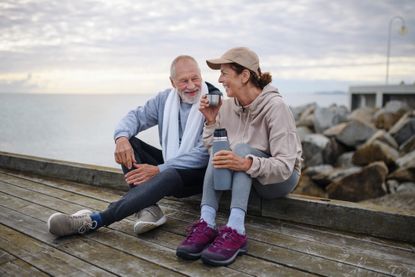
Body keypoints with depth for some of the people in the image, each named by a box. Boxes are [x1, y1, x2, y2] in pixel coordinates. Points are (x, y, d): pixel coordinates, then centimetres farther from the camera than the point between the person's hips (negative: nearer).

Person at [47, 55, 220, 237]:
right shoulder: (165, 98, 4)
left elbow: (203, 154, -21)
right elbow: (136, 116, 3)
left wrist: (158, 170, -26)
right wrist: (121, 137, -22)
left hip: (198, 173, -6)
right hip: (168, 164, 6)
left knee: (169, 175, -39)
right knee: (128, 142, -12)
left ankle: (95, 221, -35)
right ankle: (148, 208, -26)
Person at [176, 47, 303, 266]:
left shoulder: (275, 106, -21)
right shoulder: (228, 105, -5)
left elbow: (285, 166, -27)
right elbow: (212, 148, -2)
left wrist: (247, 164, -44)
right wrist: (211, 122, -16)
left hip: (281, 178, -4)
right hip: (244, 176, 5)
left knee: (241, 150, -32)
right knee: (220, 154, -26)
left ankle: (235, 232, -43)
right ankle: (206, 225, -35)